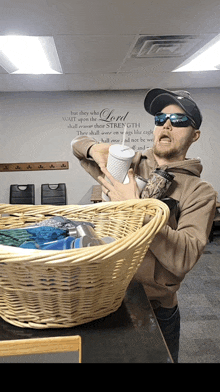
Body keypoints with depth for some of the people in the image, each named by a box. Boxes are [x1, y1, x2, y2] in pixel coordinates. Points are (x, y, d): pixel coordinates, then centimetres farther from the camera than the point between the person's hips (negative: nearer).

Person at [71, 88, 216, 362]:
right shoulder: (129, 164, 1)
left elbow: (184, 259, -24)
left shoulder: (200, 193, -11)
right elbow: (77, 144, 14)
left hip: (155, 309, -2)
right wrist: (94, 148, -9)